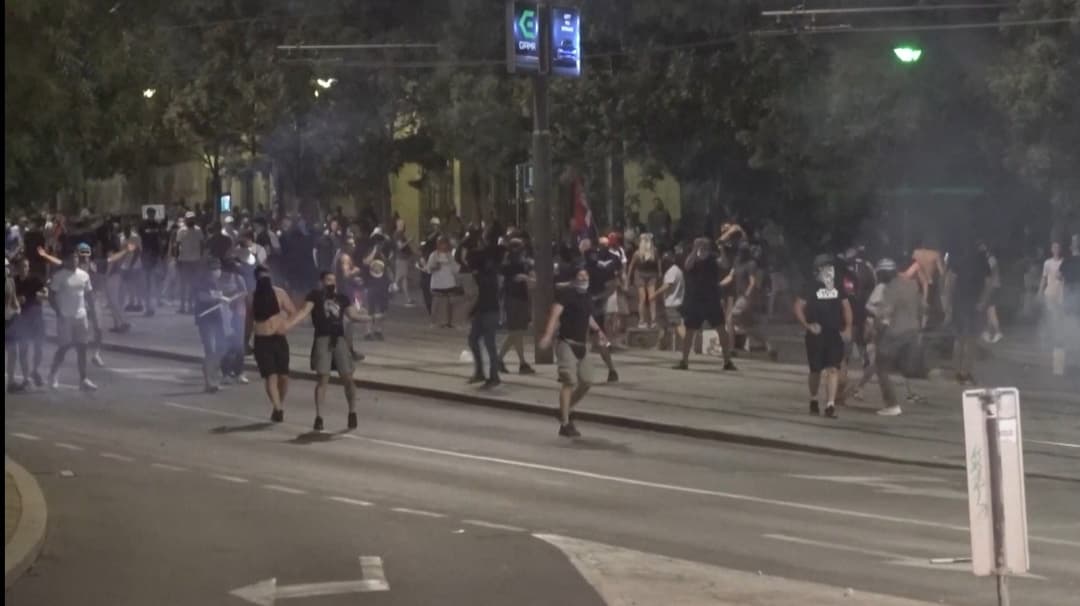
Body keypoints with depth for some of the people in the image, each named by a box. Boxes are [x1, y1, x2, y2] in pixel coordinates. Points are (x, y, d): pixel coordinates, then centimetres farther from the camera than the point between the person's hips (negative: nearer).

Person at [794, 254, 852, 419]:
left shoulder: (838, 287, 7)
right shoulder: (811, 287, -5)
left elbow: (846, 307, 15)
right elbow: (798, 307, -6)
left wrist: (847, 328, 5)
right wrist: (807, 325, -14)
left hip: (836, 334, 2)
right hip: (817, 335, -2)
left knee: (833, 369, -10)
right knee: (816, 370, 8)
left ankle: (830, 405, -15)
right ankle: (813, 400, 31)